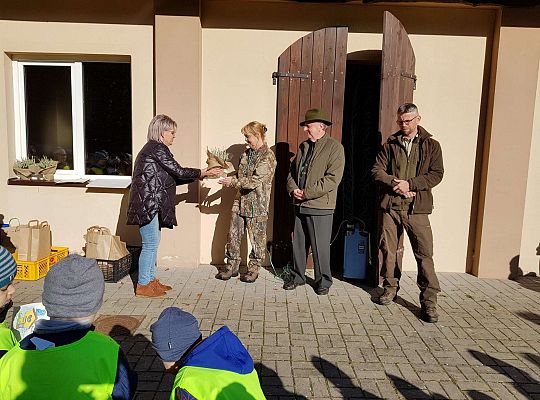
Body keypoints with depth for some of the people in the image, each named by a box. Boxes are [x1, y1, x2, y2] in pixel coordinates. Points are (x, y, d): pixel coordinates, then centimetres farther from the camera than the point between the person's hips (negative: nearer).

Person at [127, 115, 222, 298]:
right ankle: (142, 286, 6)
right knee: (150, 243, -4)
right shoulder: (158, 148, -12)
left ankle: (151, 280, 24)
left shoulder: (152, 148, 19)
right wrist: (203, 173, -6)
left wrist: (199, 175, 12)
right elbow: (178, 172, -16)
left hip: (150, 204, 10)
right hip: (147, 204, -10)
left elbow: (171, 178, 17)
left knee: (153, 242, 14)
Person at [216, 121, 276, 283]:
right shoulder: (247, 153, 10)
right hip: (240, 201, 7)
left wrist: (232, 181, -15)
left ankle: (253, 268, 22)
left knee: (257, 239, 7)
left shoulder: (268, 157, -14)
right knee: (234, 235, 10)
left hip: (257, 205, -7)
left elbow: (254, 181, -21)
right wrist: (231, 180, 0)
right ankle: (232, 265, 23)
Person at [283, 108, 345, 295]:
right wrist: (293, 189, -2)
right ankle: (297, 276, 28)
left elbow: (333, 178, -16)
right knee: (298, 244, 13)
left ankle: (323, 281, 19)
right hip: (300, 205, 7)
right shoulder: (303, 146, 15)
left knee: (320, 247, 2)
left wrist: (307, 193, -17)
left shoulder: (334, 147, -7)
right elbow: (292, 171, 19)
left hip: (320, 206, -6)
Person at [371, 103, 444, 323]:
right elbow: (376, 170, 4)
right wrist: (395, 184, -12)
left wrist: (409, 184, -14)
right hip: (390, 206, 2)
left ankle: (429, 300, 5)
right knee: (388, 249, 10)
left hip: (416, 208, -2)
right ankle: (390, 287, 29)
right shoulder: (389, 145, 11)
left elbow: (436, 174, -2)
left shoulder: (431, 146, 7)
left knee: (424, 253, -5)